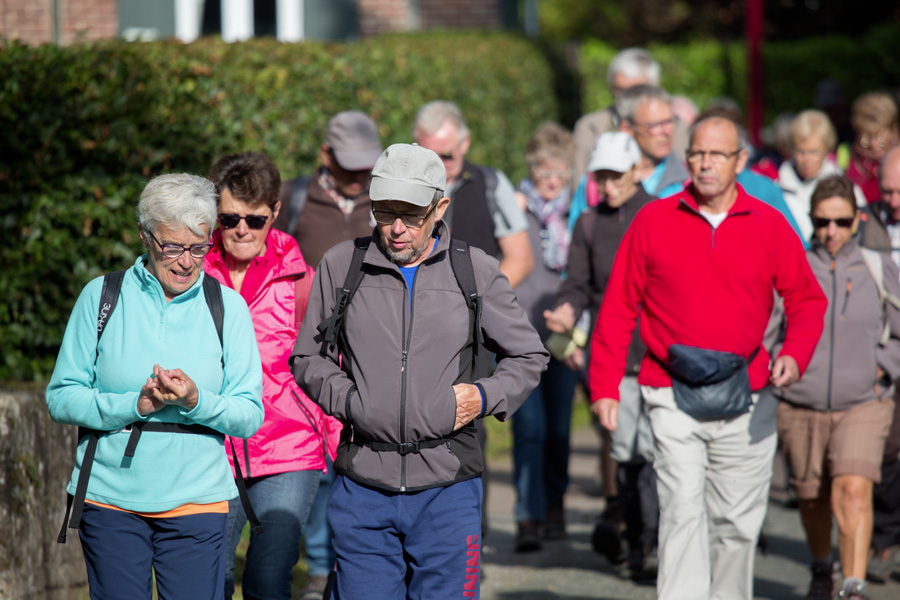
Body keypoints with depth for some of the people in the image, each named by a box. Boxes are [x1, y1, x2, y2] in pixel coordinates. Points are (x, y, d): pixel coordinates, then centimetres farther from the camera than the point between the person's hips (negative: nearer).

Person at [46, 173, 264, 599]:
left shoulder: (228, 307, 4)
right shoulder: (102, 297, 2)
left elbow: (251, 416, 1)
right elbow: (60, 397, -1)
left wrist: (196, 401, -18)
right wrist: (135, 405, -15)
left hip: (197, 500, 0)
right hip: (110, 497, 0)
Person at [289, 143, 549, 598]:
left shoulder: (476, 271, 6)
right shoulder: (340, 266, 6)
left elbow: (528, 357, 16)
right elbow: (308, 358, 16)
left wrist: (484, 397, -1)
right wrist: (348, 399, -2)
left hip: (447, 489, 0)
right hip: (362, 483, 1)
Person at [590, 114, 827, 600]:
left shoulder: (769, 226, 5)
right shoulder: (653, 221, 2)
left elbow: (807, 300, 8)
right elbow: (618, 308, 5)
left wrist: (794, 355, -12)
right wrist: (603, 386, -1)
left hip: (745, 400, 2)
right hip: (673, 396, -2)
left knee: (737, 521, 9)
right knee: (682, 508, -14)